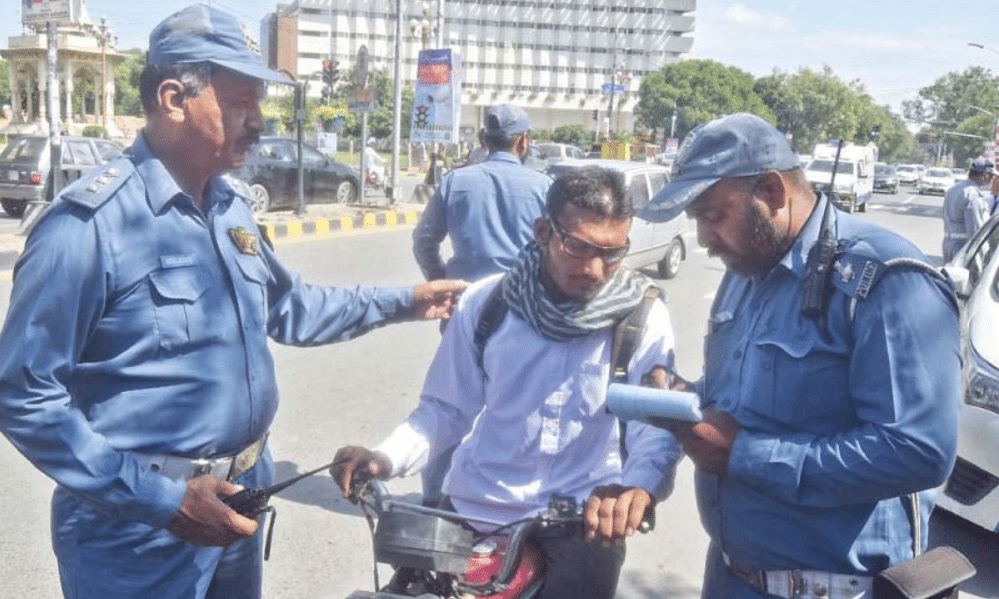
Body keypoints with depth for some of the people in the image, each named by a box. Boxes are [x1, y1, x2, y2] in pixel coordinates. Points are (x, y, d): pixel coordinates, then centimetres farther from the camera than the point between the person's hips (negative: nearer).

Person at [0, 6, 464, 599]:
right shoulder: (90, 222, -21)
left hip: (234, 505, 8)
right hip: (139, 534, -7)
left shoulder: (232, 209, 5)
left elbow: (287, 309, 20)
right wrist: (161, 501, -22)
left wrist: (403, 301, 17)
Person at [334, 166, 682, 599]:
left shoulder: (643, 316, -8)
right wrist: (386, 457, -16)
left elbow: (657, 424, -17)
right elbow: (446, 409, 2)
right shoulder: (484, 303, -3)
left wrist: (640, 484, -40)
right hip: (476, 510, 2)